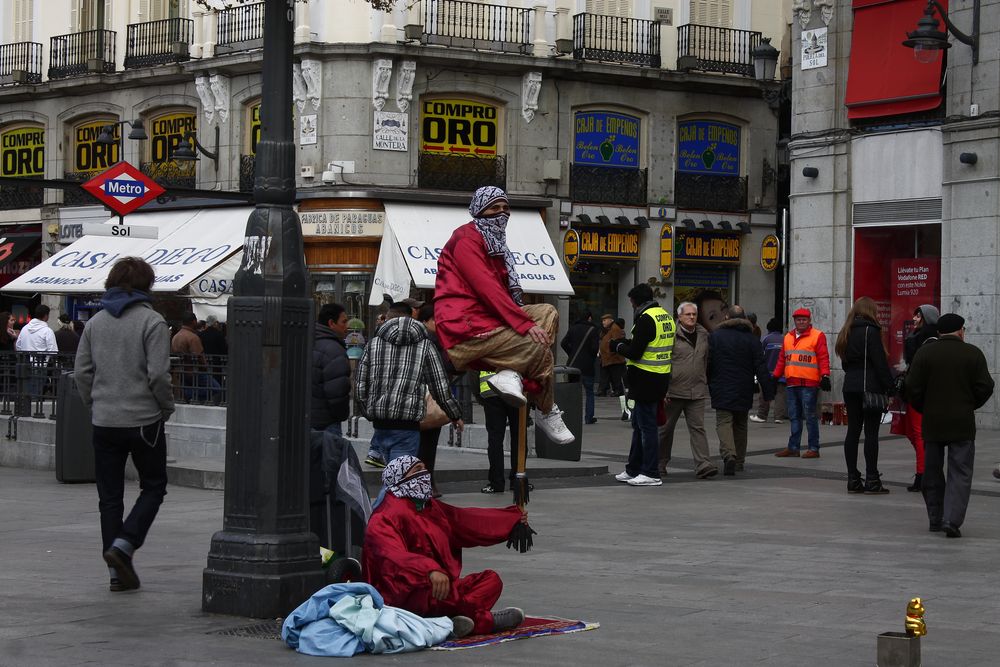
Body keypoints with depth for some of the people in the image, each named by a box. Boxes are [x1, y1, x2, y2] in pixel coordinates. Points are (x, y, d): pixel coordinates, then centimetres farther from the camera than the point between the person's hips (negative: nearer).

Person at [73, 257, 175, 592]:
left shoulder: (95, 322, 7)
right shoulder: (151, 322, -9)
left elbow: (82, 372, 6)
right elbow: (158, 374, -15)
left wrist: (95, 404, 16)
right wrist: (167, 407, 0)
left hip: (104, 423, 5)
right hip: (144, 421, -5)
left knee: (109, 497, 9)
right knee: (153, 487, 10)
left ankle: (117, 571, 9)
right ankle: (124, 544, -9)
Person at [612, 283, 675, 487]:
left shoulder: (646, 319, -17)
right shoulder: (666, 316, 13)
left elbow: (635, 352, -20)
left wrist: (619, 347, 1)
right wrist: (628, 343, 16)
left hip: (646, 379, -10)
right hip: (661, 377, 10)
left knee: (646, 426, -4)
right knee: (639, 424, 18)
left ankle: (651, 474, -1)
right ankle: (633, 470, 25)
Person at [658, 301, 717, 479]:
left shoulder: (703, 335, 11)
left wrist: (705, 383, 20)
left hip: (697, 391, 4)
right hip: (673, 391, -4)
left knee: (698, 428, -4)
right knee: (666, 429, 9)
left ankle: (703, 465, -11)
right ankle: (660, 464, 22)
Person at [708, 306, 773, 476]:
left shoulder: (715, 336, -2)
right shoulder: (752, 339, 0)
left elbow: (708, 364, 0)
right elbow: (760, 367, -3)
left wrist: (708, 386, 10)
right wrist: (767, 390, -1)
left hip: (722, 391, -2)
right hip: (743, 391, 2)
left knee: (724, 422, -5)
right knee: (740, 424, 16)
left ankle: (728, 455, -29)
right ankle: (739, 461, 23)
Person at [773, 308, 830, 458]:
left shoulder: (818, 336, -1)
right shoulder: (788, 337, 17)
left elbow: (823, 358, -7)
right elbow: (782, 359, 21)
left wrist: (825, 376, -16)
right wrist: (775, 376, 18)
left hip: (809, 384, -6)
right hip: (791, 384, 6)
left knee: (810, 417, -4)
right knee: (794, 417, 10)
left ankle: (814, 449, 1)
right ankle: (793, 447, 14)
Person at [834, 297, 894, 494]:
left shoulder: (847, 332, 14)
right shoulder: (870, 331, -9)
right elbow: (880, 362, -12)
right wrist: (890, 387, -8)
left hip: (850, 387, 7)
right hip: (870, 387, -7)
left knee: (853, 431, 7)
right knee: (871, 433, -4)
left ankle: (853, 480, 7)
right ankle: (872, 480, -4)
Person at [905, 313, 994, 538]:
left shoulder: (924, 353, -1)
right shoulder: (973, 354, -3)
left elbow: (912, 388, -4)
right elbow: (985, 387, -4)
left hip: (932, 424, 2)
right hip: (962, 424, -2)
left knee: (932, 473, 14)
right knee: (960, 473, -1)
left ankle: (935, 519, 18)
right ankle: (952, 520, -16)